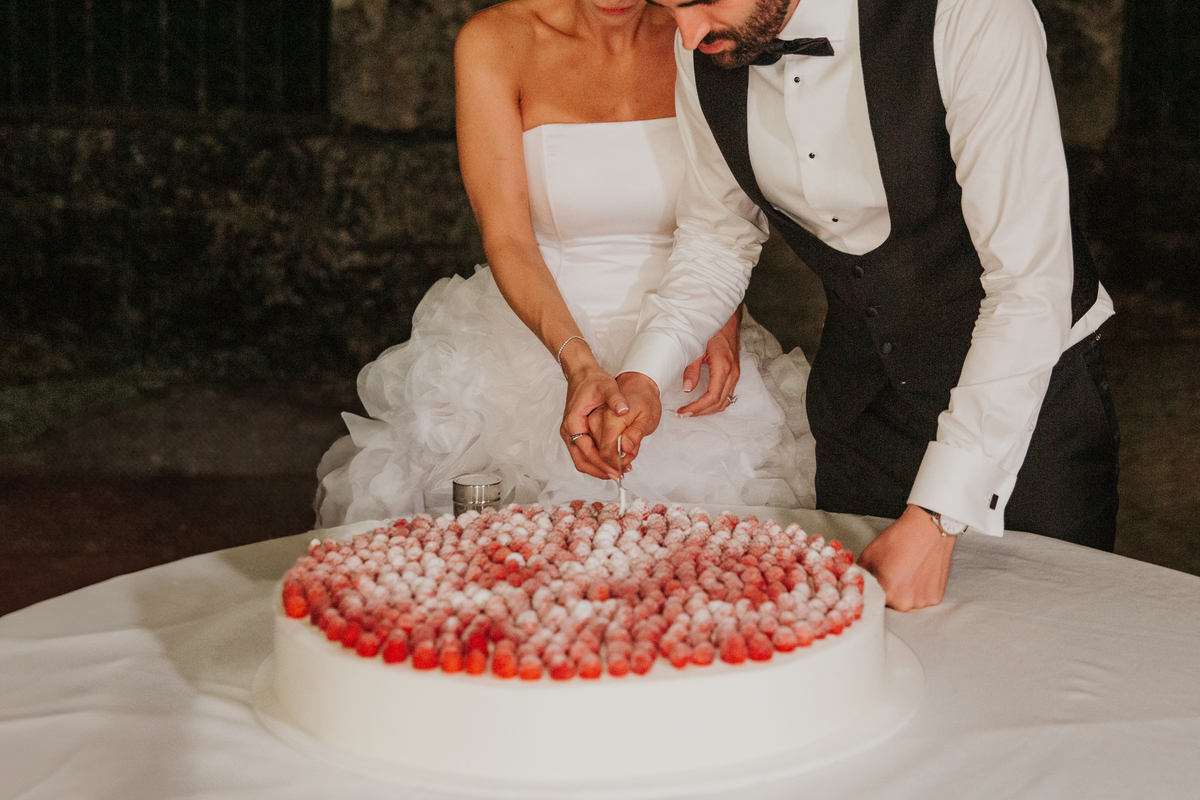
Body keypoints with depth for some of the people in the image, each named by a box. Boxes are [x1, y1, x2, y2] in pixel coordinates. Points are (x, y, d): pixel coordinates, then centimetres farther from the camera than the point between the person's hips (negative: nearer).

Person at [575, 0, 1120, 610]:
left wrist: (936, 515, -32)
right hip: (860, 393, 4)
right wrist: (644, 374, -14)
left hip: (1028, 384, -4)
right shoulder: (703, 50, -12)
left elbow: (1031, 285, -30)